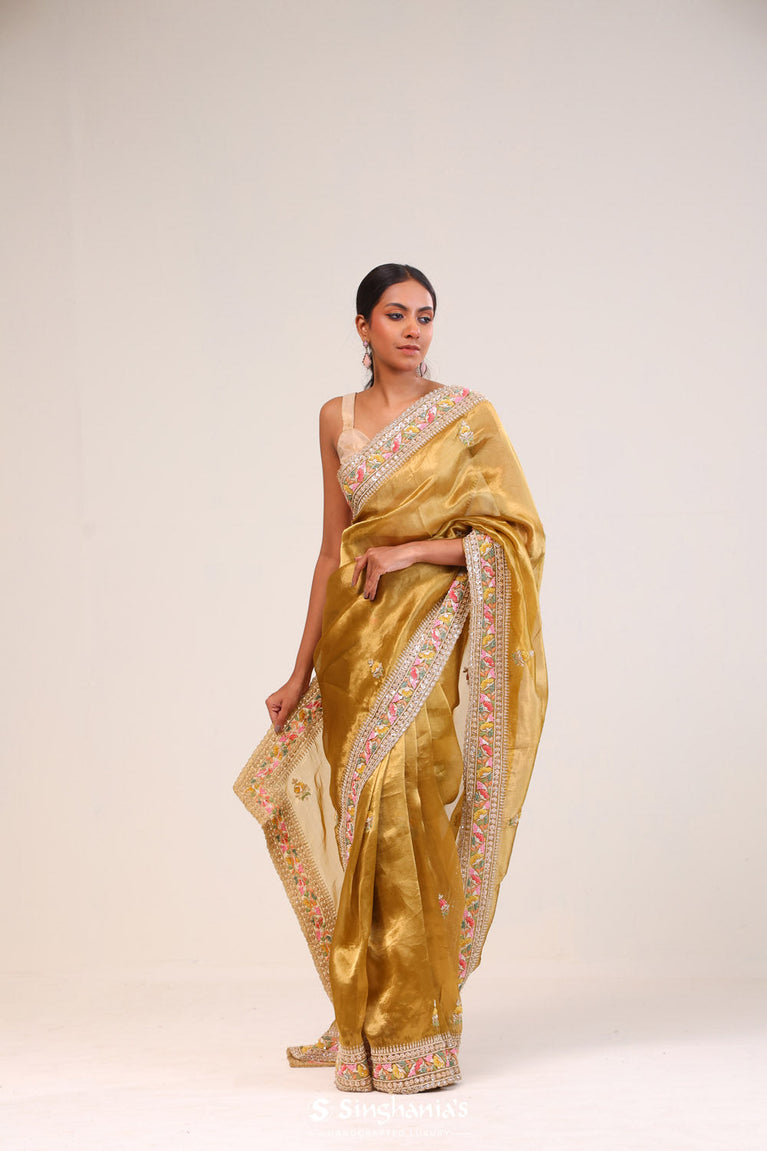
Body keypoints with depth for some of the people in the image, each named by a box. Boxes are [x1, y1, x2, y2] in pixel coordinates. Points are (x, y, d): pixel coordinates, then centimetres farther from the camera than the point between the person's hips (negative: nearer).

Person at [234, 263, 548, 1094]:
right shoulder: (339, 419, 11)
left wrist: (414, 550, -14)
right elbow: (333, 549, 13)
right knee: (365, 818, 5)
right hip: (355, 638, 4)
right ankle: (367, 1020, 16)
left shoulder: (468, 416, 0)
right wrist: (301, 671, 11)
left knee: (405, 812, -11)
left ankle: (415, 1034, -4)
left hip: (429, 635, -4)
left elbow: (516, 531, -1)